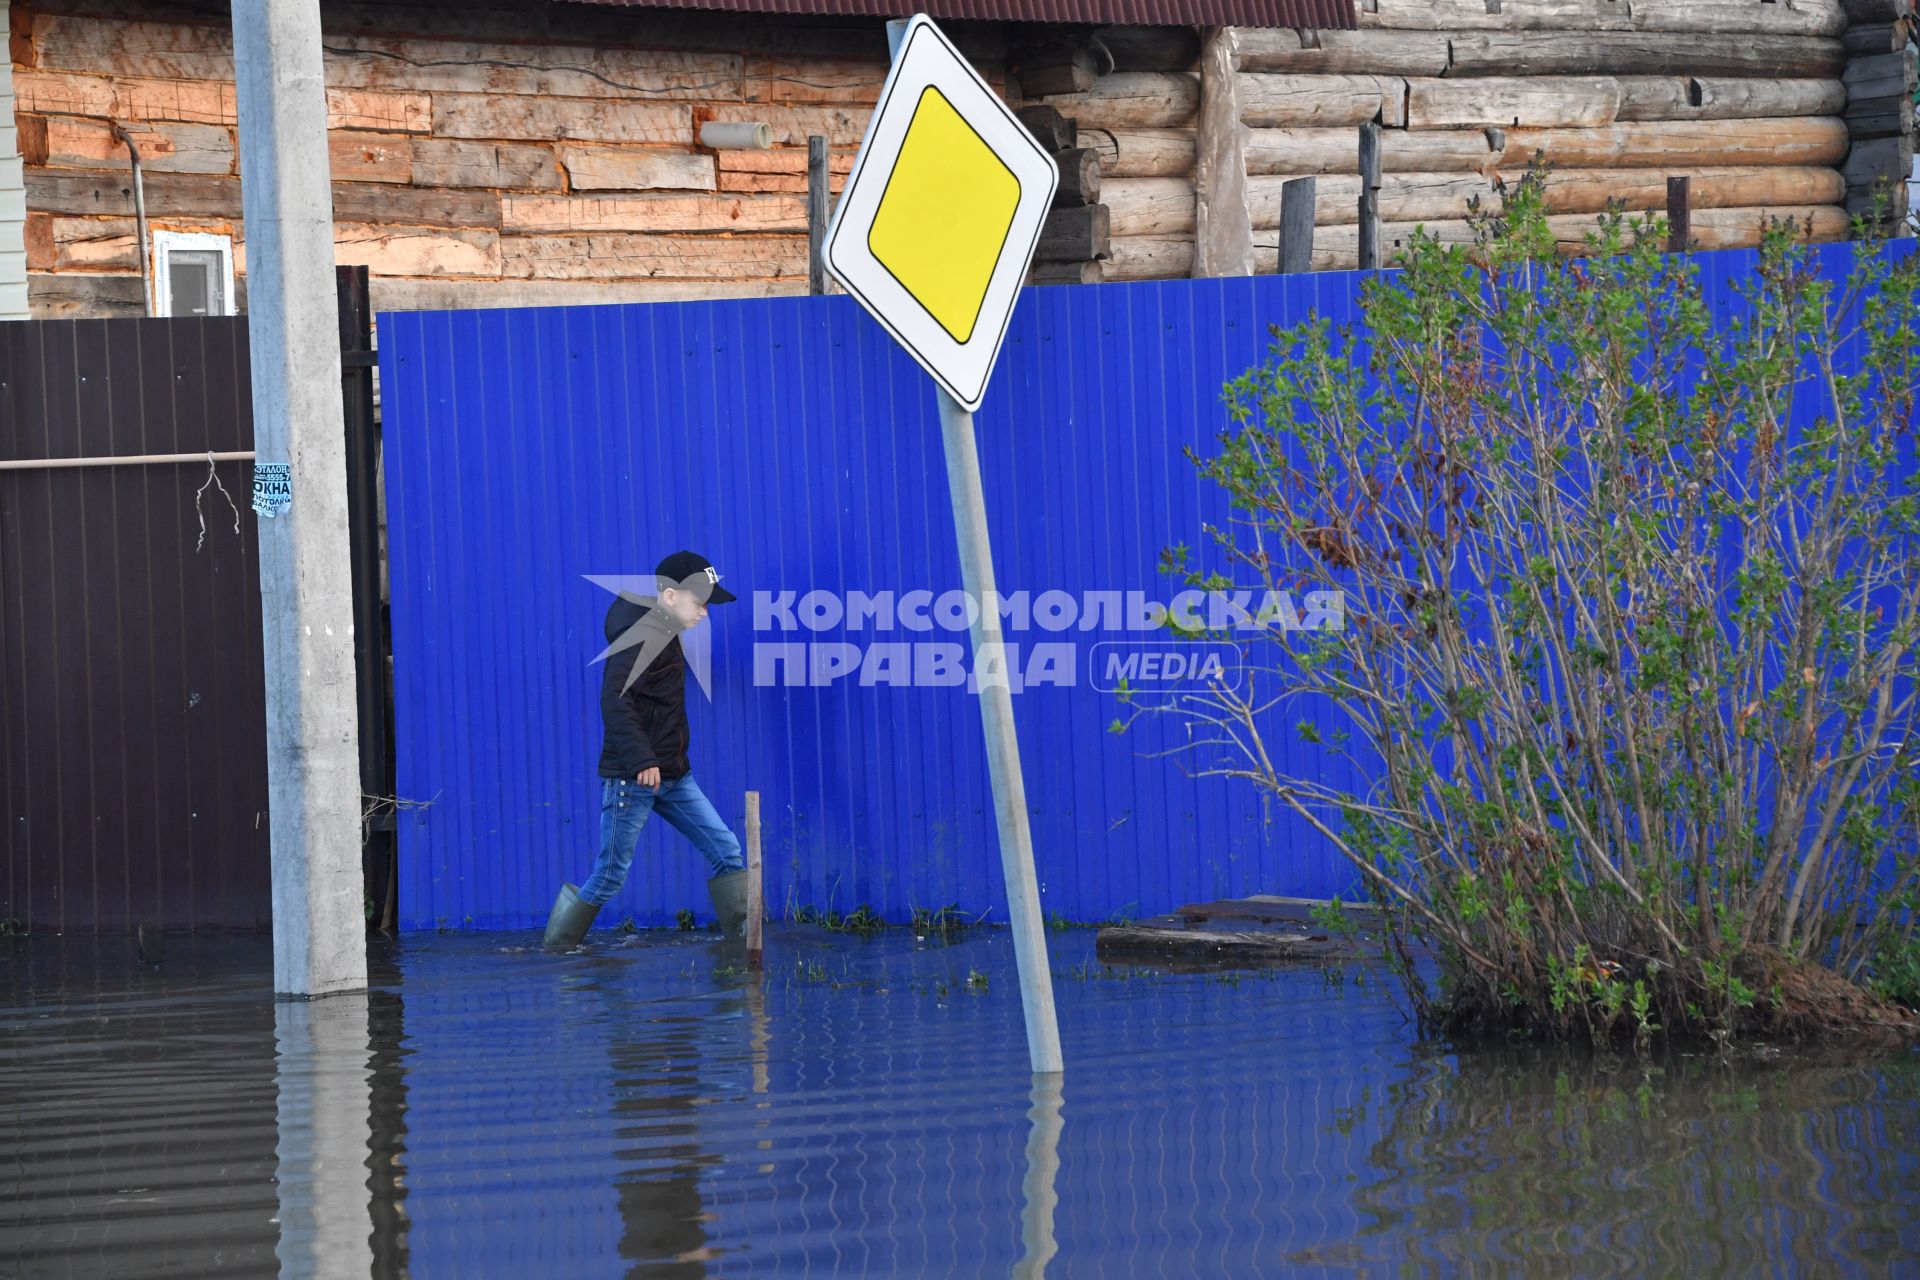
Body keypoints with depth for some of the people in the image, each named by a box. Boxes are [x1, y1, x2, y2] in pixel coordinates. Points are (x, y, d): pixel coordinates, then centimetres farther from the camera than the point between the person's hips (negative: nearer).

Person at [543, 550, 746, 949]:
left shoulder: (664, 635, 11)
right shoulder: (641, 638, -18)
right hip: (630, 779, -9)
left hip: (671, 776, 9)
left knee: (725, 850, 3)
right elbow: (615, 701, -30)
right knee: (611, 875, -2)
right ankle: (556, 952, 13)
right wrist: (641, 761, -38)